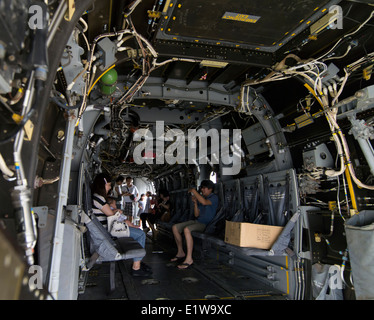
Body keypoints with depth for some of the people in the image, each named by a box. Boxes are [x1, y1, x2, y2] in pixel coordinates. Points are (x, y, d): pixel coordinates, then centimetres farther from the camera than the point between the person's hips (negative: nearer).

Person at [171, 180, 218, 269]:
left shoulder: (214, 197, -5)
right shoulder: (201, 198, 19)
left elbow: (204, 202, -29)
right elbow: (196, 215, 13)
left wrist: (194, 191, -20)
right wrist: (195, 202, 0)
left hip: (205, 224, -9)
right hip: (196, 221, 9)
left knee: (186, 229, -34)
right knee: (175, 227, 1)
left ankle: (189, 259, -29)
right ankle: (181, 252, 10)